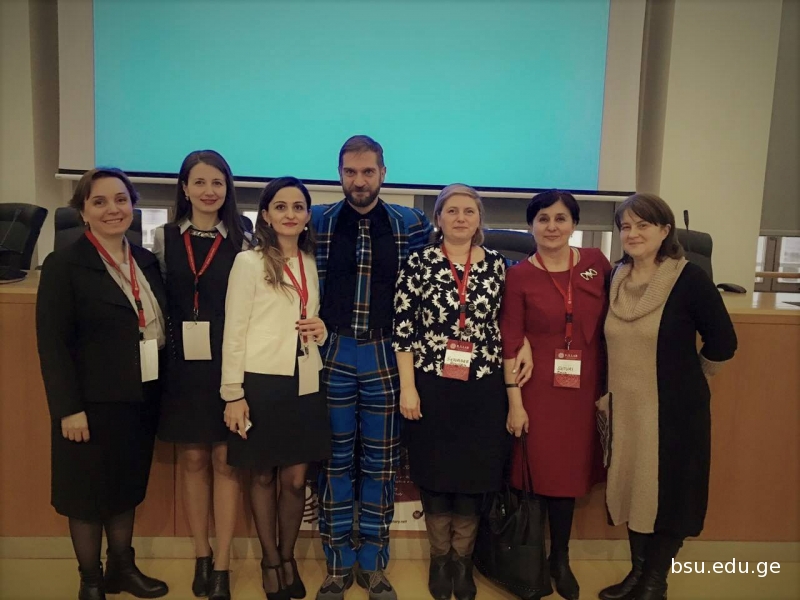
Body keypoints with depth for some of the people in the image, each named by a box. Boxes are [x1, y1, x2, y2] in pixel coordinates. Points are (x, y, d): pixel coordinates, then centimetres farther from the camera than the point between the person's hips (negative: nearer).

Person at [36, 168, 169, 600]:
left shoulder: (146, 261, 6)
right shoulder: (63, 265, -10)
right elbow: (52, 345, -13)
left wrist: (161, 389, 5)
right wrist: (69, 408, -16)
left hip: (141, 399, 5)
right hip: (94, 403, -5)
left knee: (127, 487, 18)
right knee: (89, 493, 10)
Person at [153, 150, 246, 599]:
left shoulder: (240, 242, 2)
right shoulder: (165, 238, 6)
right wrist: (163, 351, -1)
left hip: (227, 363, -2)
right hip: (182, 362, 2)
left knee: (225, 460, 3)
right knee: (192, 460, 11)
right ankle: (201, 557, 27)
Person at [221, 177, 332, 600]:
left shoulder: (314, 264, 9)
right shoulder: (249, 262, -4)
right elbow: (234, 331, -6)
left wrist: (324, 331, -3)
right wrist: (233, 393, -10)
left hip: (305, 384, 4)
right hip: (261, 382, -3)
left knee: (295, 479, 9)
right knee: (263, 476, 10)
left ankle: (288, 558, 31)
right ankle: (269, 560, 31)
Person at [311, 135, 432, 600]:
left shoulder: (411, 225, 2)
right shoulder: (318, 222, 3)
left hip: (386, 356, 0)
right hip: (333, 354, 0)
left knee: (381, 465, 8)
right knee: (335, 462, 8)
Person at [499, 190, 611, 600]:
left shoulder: (596, 263, 1)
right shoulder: (519, 276, -6)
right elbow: (510, 343, -7)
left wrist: (608, 388, 6)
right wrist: (515, 402, -10)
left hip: (584, 389, 3)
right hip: (538, 389, -2)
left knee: (569, 471, 13)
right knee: (536, 472, 4)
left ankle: (560, 558, 33)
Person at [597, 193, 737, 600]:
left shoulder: (689, 279, -13)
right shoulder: (615, 280, 2)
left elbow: (723, 342, -6)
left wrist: (686, 378, 3)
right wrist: (607, 392, 9)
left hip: (674, 410, -5)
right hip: (625, 408, 5)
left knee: (668, 494, 7)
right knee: (633, 489, 14)